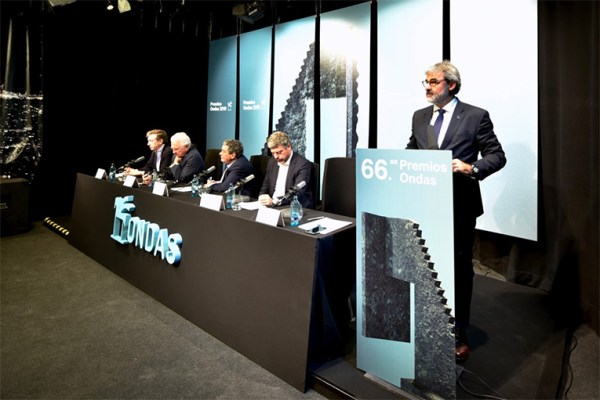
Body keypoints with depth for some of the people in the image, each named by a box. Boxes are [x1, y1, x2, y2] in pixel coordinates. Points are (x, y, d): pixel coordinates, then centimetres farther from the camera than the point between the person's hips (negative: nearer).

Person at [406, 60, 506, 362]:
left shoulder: (476, 116, -4)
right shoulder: (419, 117, 10)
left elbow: (497, 156, -6)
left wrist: (472, 168, -23)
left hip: (459, 205, -4)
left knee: (459, 269, 9)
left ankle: (458, 334, 26)